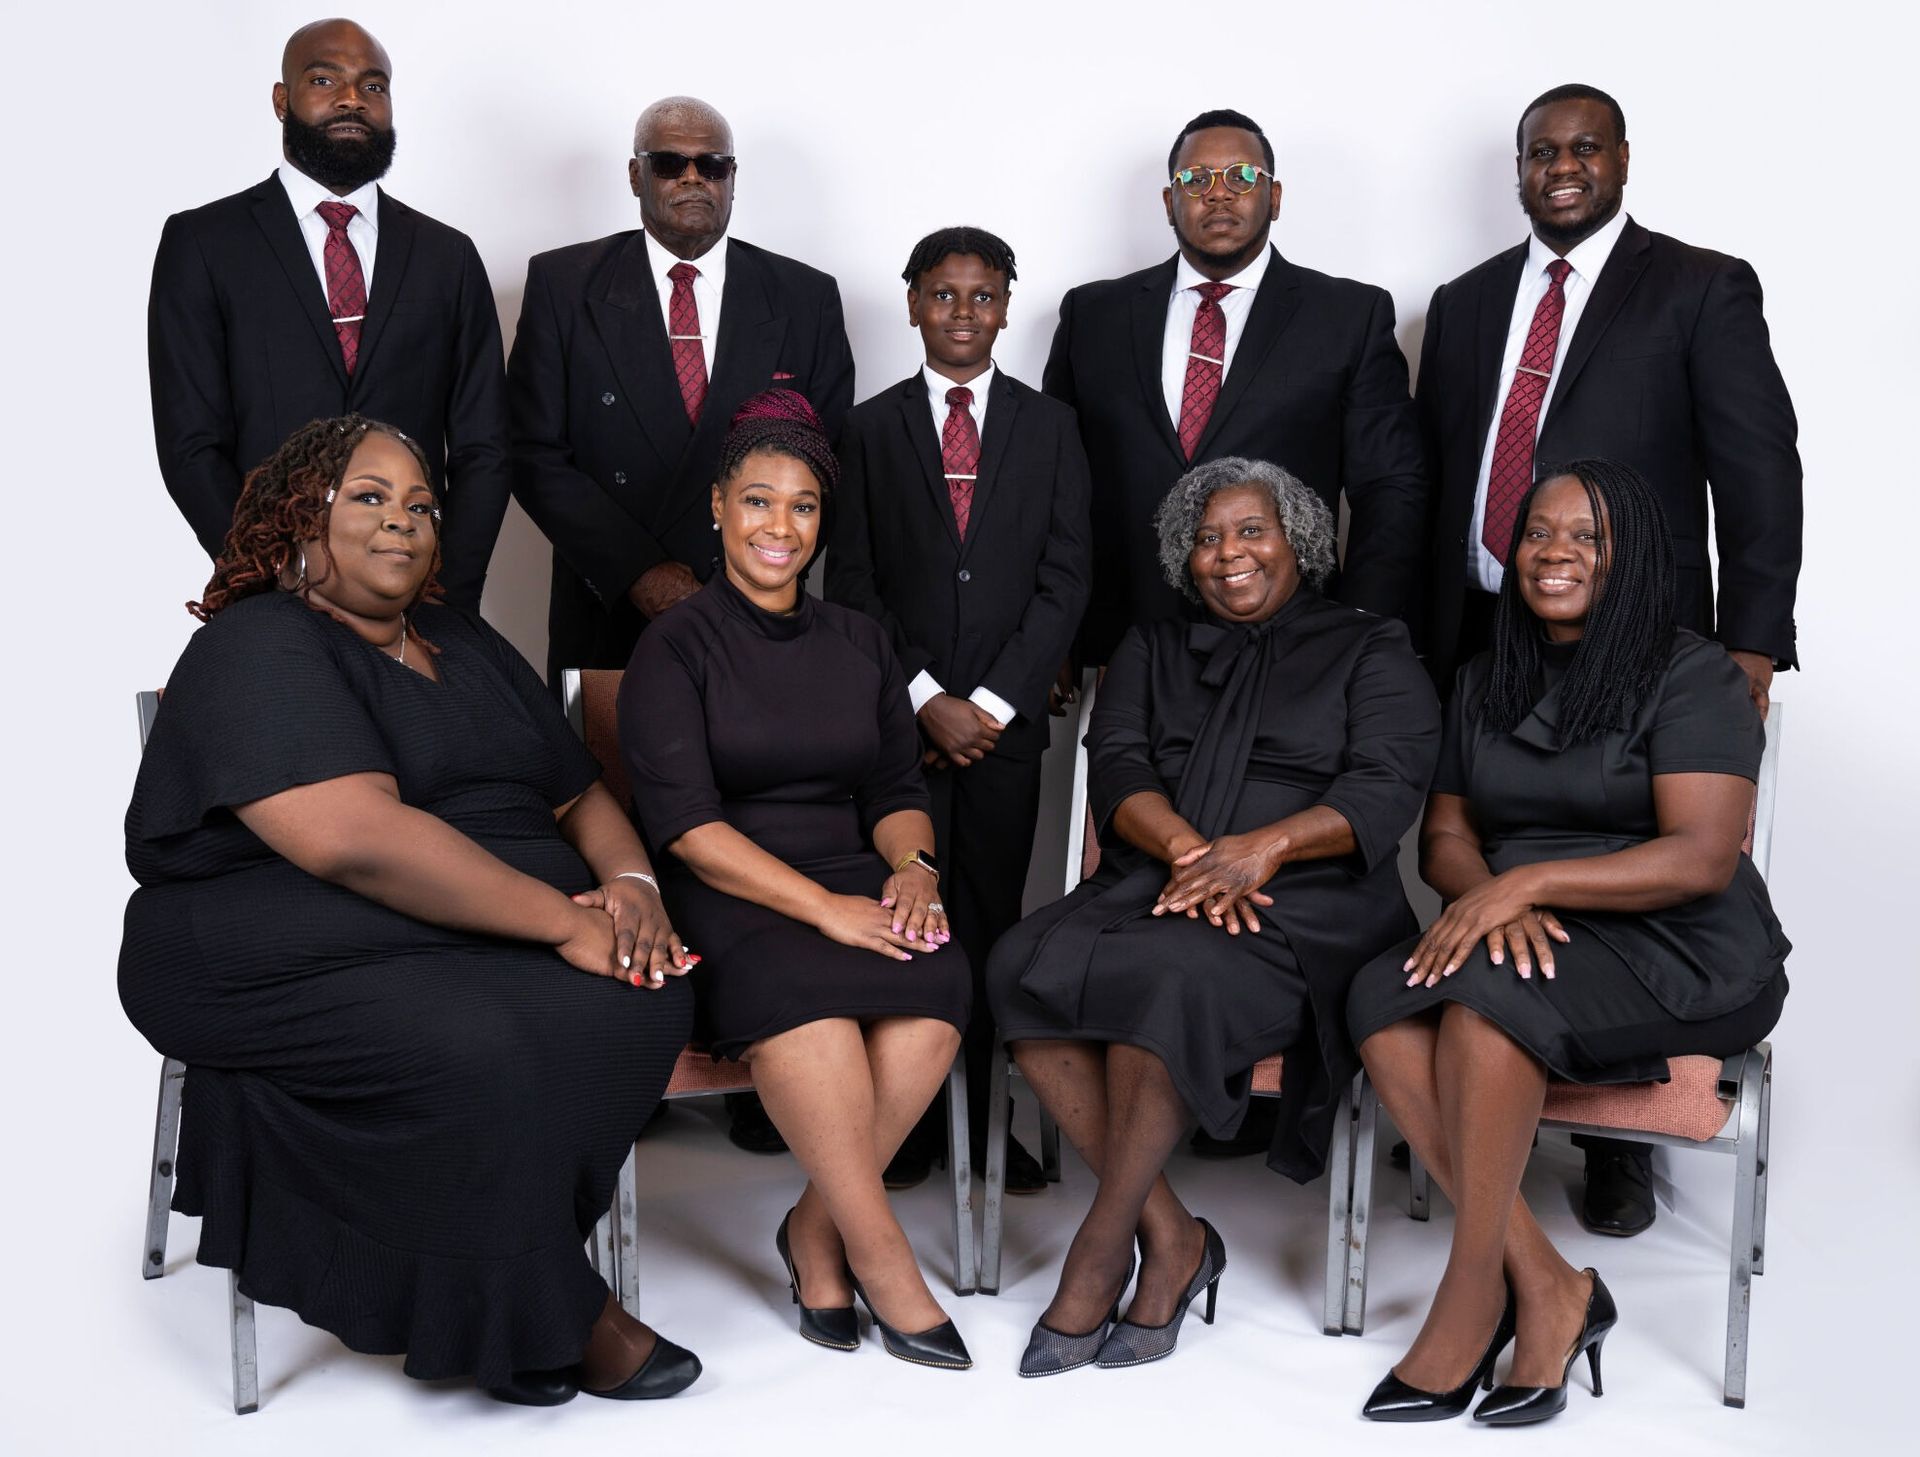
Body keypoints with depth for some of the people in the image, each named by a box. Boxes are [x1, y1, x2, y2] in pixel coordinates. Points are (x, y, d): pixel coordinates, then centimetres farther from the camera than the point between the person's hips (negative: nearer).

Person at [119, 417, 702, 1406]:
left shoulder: (466, 647, 20)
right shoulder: (259, 650, -7)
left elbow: (579, 794, 19)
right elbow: (355, 838, -22)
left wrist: (630, 884, -5)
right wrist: (565, 920, -22)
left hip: (499, 943, 7)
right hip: (298, 963, -7)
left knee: (649, 998, -20)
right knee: (475, 1048, -33)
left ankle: (493, 1276, -8)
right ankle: (548, 1315, -10)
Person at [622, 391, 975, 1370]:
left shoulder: (859, 643, 17)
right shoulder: (675, 647, 1)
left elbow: (896, 789, 16)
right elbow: (684, 822, -9)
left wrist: (912, 866, -9)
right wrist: (823, 906, -20)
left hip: (854, 882, 4)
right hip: (728, 900, -4)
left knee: (938, 979, -28)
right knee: (802, 989, -36)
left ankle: (816, 1226, -11)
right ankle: (879, 1251, -20)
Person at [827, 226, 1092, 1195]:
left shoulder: (1049, 426, 10)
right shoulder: (872, 427, 9)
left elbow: (1065, 578, 2)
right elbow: (852, 582, 4)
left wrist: (991, 702, -7)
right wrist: (924, 698, -7)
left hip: (1007, 716, 0)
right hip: (898, 713, 0)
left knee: (990, 920, 2)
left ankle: (983, 1122, 10)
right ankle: (907, 1121, 9)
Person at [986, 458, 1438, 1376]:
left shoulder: (1370, 654, 14)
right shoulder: (1153, 649, 24)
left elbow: (1385, 791, -2)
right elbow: (1116, 766, 8)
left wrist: (1268, 844, -20)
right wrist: (1185, 848, -13)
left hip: (1303, 907, -4)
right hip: (1149, 886, 4)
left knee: (1169, 979, -36)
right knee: (1026, 968, -27)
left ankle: (1100, 1249, -19)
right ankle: (1170, 1236, -19)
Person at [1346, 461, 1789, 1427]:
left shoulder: (1693, 677, -4)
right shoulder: (1485, 683, 15)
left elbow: (1701, 858, -15)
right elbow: (1444, 836, 12)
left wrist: (1529, 880, -23)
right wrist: (1491, 895, -12)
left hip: (1678, 954, -5)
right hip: (1529, 940, 5)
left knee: (1484, 988, -34)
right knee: (1381, 999, -26)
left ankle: (1472, 1297, -21)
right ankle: (1547, 1289, -20)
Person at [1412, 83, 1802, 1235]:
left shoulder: (1701, 289, 4)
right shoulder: (1465, 305, 17)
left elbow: (1759, 475, -2)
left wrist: (1751, 649, -10)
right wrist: (1420, 641, 10)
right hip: (1478, 642, 4)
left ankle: (1621, 1145, 18)